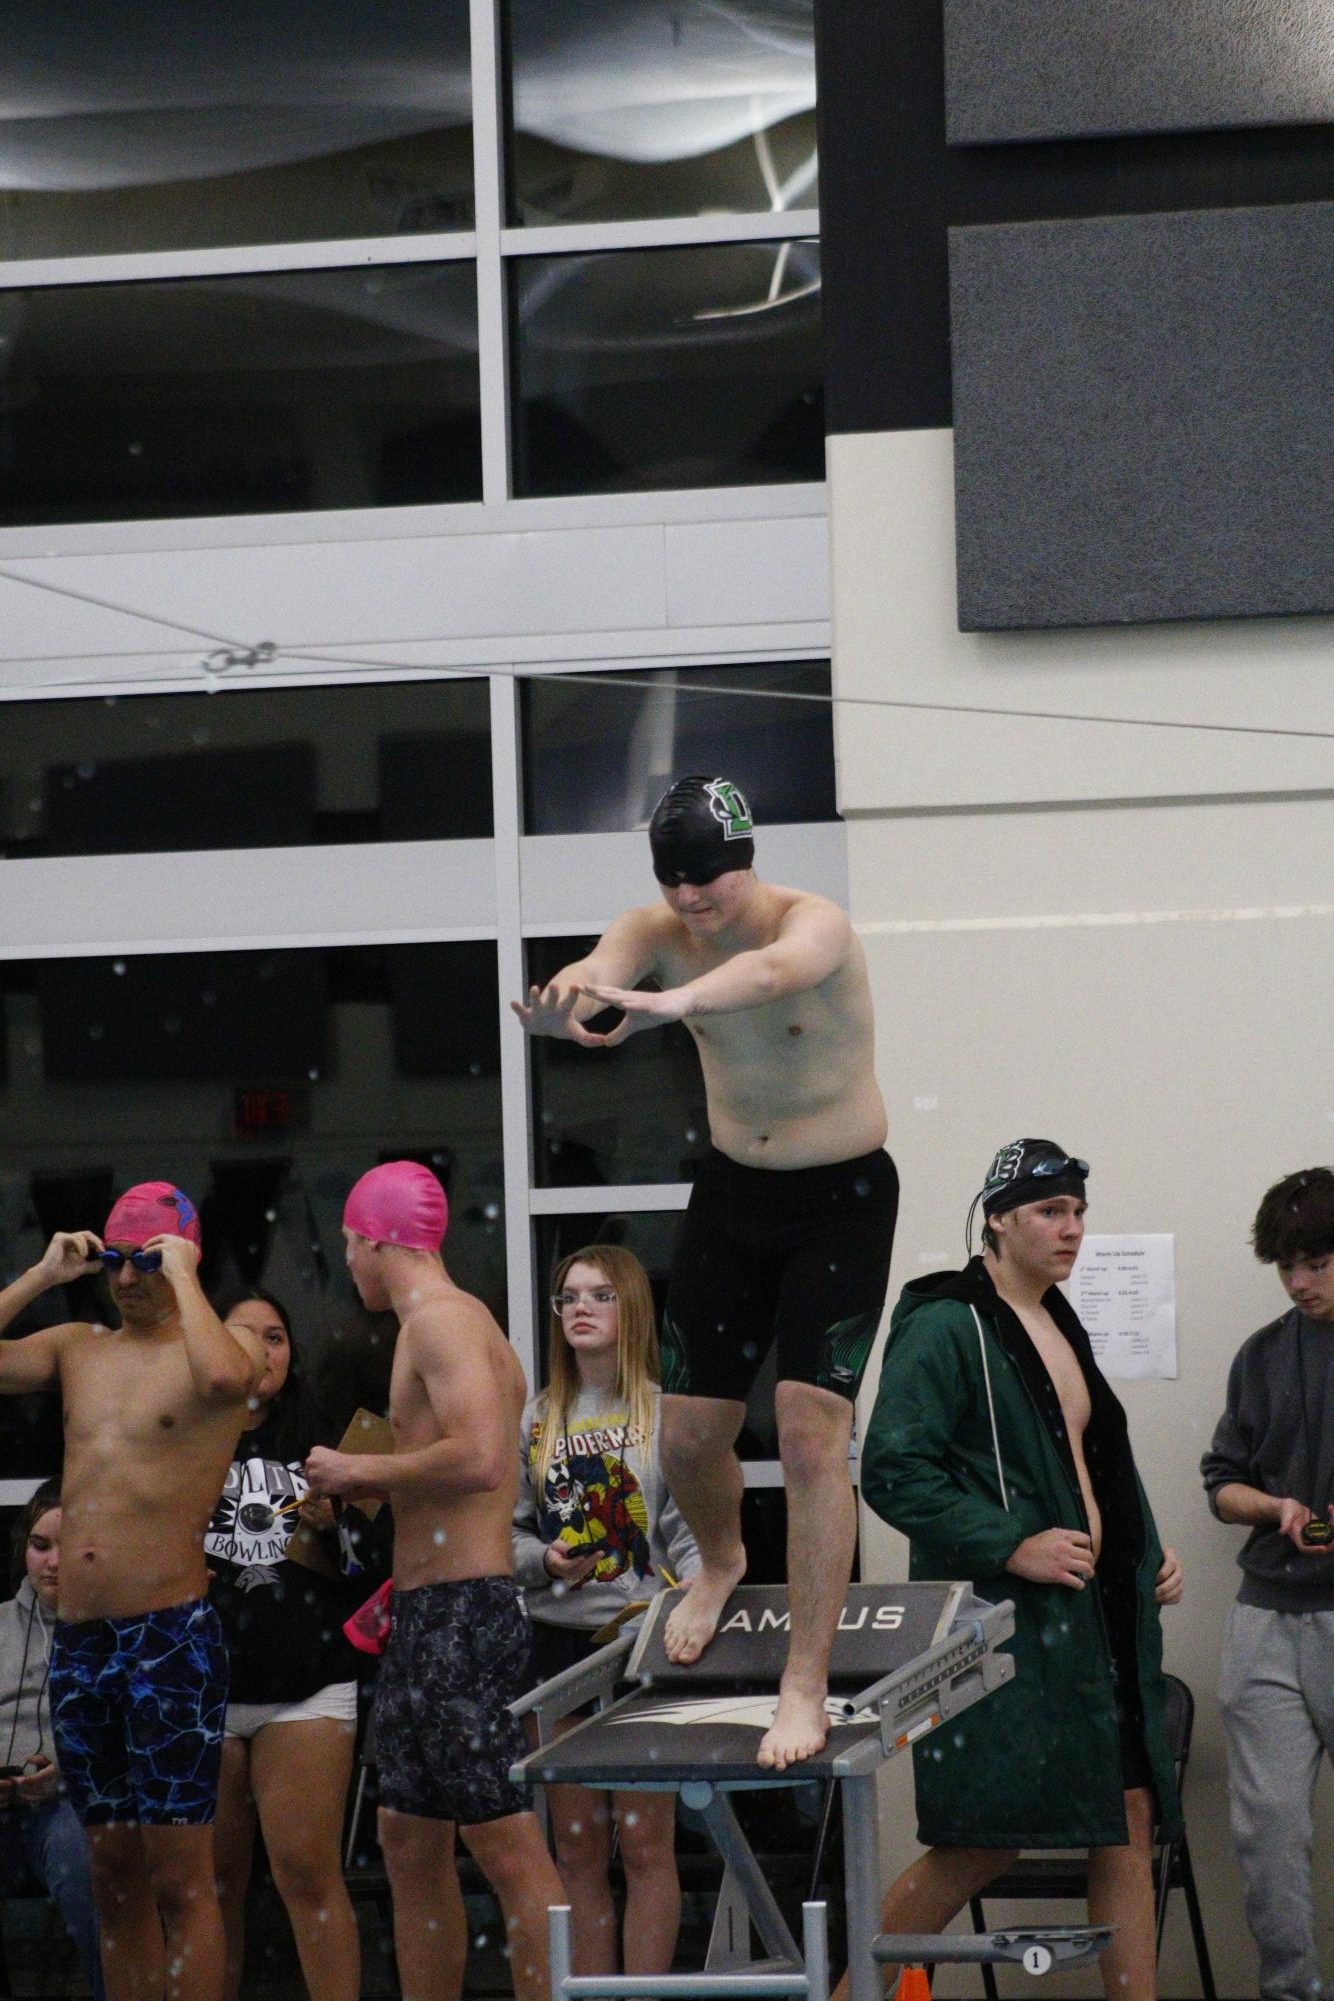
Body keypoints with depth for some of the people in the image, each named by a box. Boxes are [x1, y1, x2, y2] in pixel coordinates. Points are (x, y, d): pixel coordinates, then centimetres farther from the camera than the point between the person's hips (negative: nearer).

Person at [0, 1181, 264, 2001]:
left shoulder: (224, 1343, -1)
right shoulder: (77, 1348, 16)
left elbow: (222, 1378, -25)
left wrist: (181, 1277, -13)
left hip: (171, 1634, -6)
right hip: (77, 1640, 6)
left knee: (180, 1875, -9)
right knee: (113, 1873, 10)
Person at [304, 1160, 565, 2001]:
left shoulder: (441, 1321, -11)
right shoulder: (460, 1323, 21)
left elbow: (478, 1457, -25)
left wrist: (359, 1471, -13)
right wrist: (375, 1483, 16)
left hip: (461, 1609, -11)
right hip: (430, 1615, 11)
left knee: (510, 1851, -12)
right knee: (413, 1846, 13)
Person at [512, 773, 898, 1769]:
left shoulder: (815, 923, -24)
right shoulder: (656, 930, -10)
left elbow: (770, 969, -48)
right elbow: (598, 972, -32)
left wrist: (669, 1003, -70)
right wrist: (562, 1000, -58)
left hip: (842, 1199, -5)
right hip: (731, 1190, 5)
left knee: (811, 1428, -16)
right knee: (690, 1432, 7)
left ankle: (806, 1688, -12)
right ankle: (722, 1559, 43)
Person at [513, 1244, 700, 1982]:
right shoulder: (535, 1419, 10)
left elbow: (693, 1533, -4)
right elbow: (508, 1530, 11)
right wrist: (546, 1562, -9)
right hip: (557, 1644, 4)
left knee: (644, 1843, -3)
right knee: (577, 1849, 7)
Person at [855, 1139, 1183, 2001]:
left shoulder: (1060, 1324, 17)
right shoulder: (946, 1327, -11)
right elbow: (892, 1469, -19)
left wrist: (1149, 1551, 14)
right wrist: (1012, 1547, -23)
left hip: (1096, 1618, 9)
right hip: (1004, 1620, -9)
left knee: (1128, 1826, 6)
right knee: (985, 1842, -5)